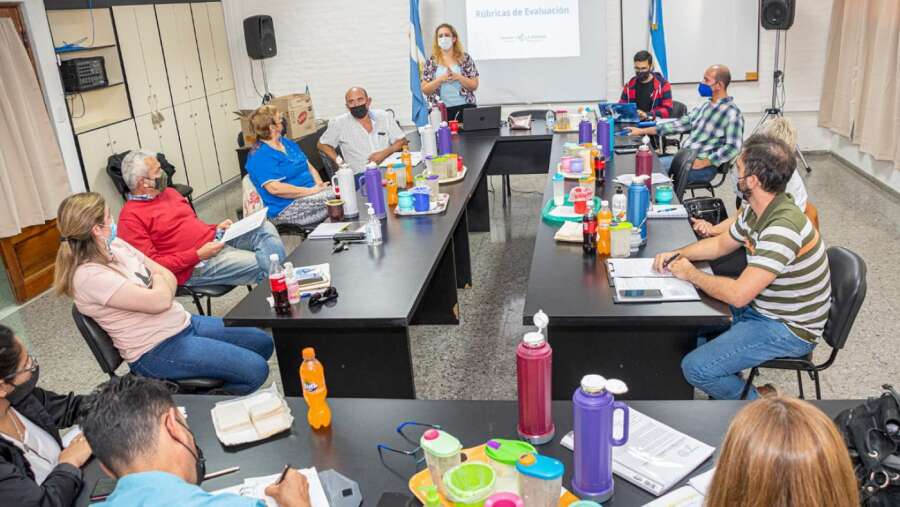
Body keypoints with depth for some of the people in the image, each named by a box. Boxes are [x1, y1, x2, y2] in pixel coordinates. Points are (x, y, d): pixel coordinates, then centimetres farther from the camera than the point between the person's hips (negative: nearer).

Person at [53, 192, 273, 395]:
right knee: (256, 370, -15)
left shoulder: (116, 245, 3)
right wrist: (159, 281, -5)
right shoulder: (89, 275, -24)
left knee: (262, 342, 10)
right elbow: (160, 300, -27)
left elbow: (169, 278, 6)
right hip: (156, 351, -9)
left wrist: (161, 287, -16)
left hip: (182, 322, 9)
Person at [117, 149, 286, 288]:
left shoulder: (168, 192, 15)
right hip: (194, 266, -8)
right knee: (261, 266, -23)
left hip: (215, 240, 8)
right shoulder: (131, 217, -10)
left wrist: (216, 229, 5)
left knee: (265, 229, -13)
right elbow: (152, 264, -15)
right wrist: (198, 255, -20)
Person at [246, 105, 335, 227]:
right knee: (336, 197, -27)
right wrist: (311, 190, -20)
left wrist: (320, 184, -2)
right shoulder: (260, 156, -11)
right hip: (287, 207, -9)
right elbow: (275, 188, -21)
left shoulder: (287, 143, 18)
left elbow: (309, 166, 19)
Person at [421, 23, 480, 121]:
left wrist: (458, 77, -13)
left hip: (465, 108, 0)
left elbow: (474, 86, 2)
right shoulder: (431, 62, 6)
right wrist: (440, 79, -12)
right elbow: (425, 90, 2)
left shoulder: (465, 58, 5)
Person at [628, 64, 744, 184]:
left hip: (704, 167, -8)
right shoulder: (705, 106, 15)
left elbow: (733, 147, -19)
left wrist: (702, 163, -24)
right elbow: (680, 124, 16)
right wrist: (642, 131, 11)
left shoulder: (732, 113, -11)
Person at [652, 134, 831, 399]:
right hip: (760, 306, 10)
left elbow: (738, 295, -33)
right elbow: (722, 244, 17)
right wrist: (677, 255, 1)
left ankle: (756, 402, 10)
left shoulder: (783, 228, -32)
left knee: (696, 367, -17)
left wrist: (690, 273, -18)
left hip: (789, 329, -10)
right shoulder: (756, 211, -1)